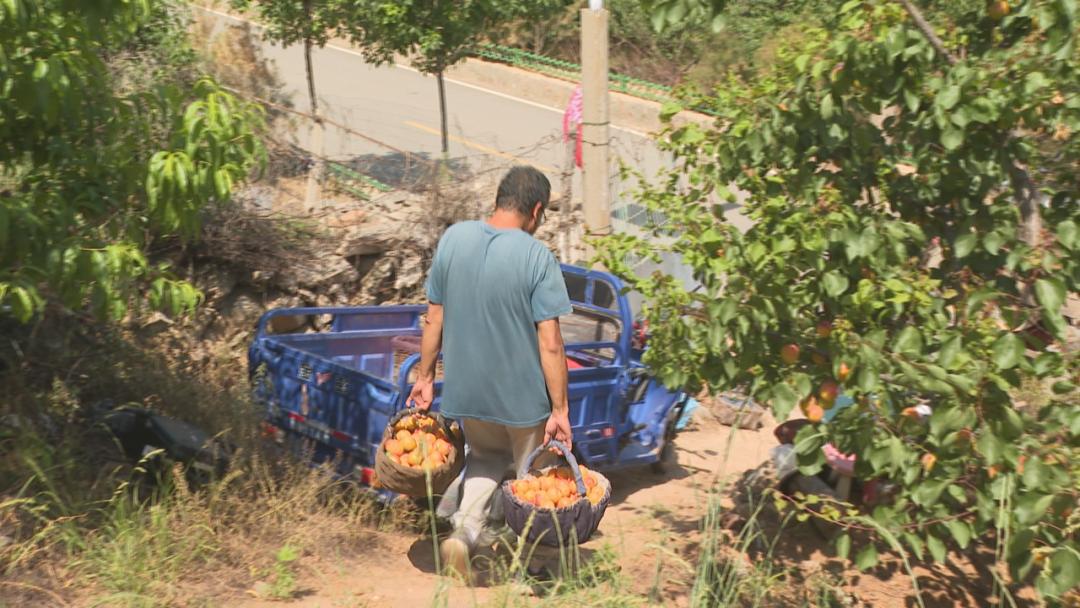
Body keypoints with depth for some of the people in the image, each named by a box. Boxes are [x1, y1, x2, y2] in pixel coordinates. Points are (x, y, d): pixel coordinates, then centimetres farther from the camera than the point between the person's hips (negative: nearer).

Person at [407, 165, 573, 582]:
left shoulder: (453, 239, -5)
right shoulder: (537, 257, -18)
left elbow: (434, 320, 2)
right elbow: (550, 343, -18)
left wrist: (425, 377, 12)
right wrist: (560, 410, -12)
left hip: (465, 389, 4)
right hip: (522, 395, -4)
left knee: (485, 456, 29)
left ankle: (464, 531, 8)